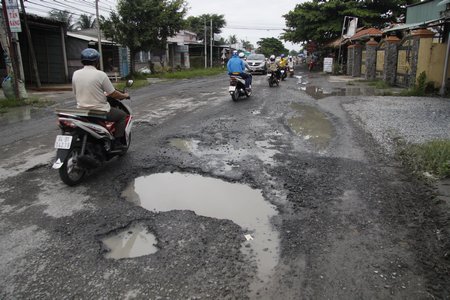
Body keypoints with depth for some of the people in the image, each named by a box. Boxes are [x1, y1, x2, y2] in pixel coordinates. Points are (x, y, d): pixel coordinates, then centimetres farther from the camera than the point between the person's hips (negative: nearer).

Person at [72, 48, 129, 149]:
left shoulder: (75, 74, 2)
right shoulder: (101, 74, -13)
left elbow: (76, 93, 13)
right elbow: (113, 94, -10)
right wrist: (124, 95, 11)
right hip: (100, 112, -6)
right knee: (122, 115, 15)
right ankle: (117, 143, 8)